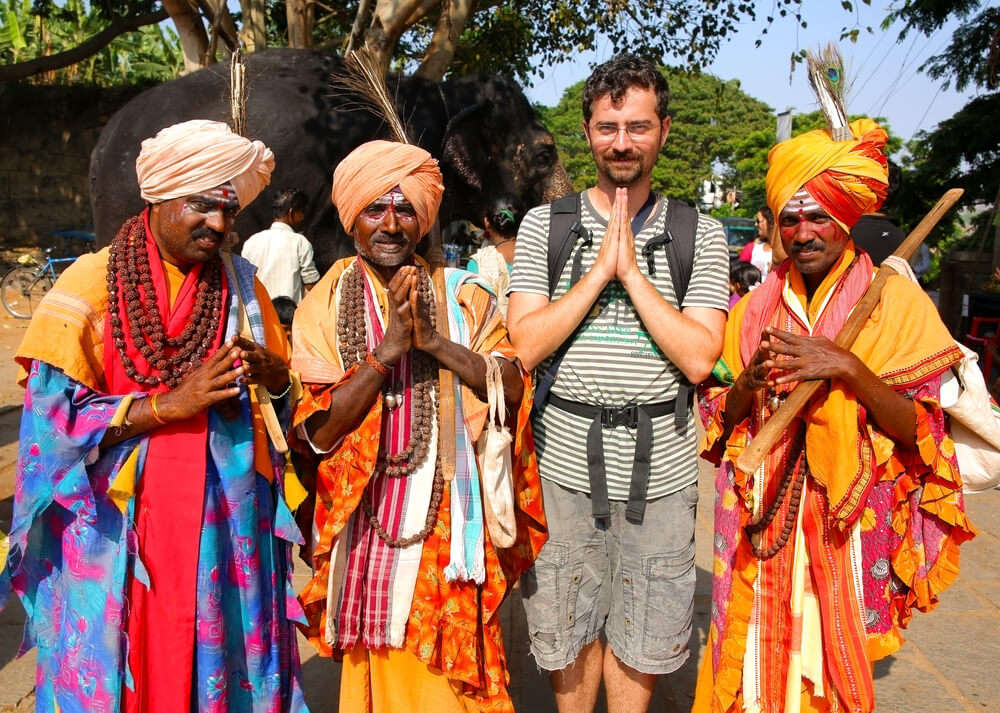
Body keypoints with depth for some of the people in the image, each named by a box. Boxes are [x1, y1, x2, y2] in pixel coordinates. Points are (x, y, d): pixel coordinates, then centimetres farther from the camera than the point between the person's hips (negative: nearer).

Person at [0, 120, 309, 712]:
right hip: (117, 535, -2)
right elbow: (53, 420, -10)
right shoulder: (91, 285, -5)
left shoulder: (241, 284, 5)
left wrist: (272, 374, -13)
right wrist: (168, 404, -17)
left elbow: (286, 397, 9)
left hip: (226, 531, 3)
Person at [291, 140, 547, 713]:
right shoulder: (325, 306, -1)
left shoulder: (462, 296, 0)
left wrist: (436, 342, -21)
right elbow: (318, 432, -9)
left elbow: (513, 390, -8)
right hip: (367, 521, 1)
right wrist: (386, 351, -20)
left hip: (448, 522, 0)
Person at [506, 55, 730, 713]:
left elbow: (699, 359, -10)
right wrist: (601, 268, -14)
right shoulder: (544, 226, 1)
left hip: (661, 467, 0)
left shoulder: (701, 234, 1)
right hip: (566, 461, 0)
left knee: (641, 635, 15)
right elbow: (525, 349, -9)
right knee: (570, 631, 16)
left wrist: (632, 270, -14)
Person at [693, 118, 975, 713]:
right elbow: (721, 419, 7)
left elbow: (919, 430, -8)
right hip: (762, 524, 2)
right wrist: (747, 383, -14)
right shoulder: (755, 308, 5)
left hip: (849, 526, -2)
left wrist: (847, 369, -22)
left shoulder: (896, 301, -4)